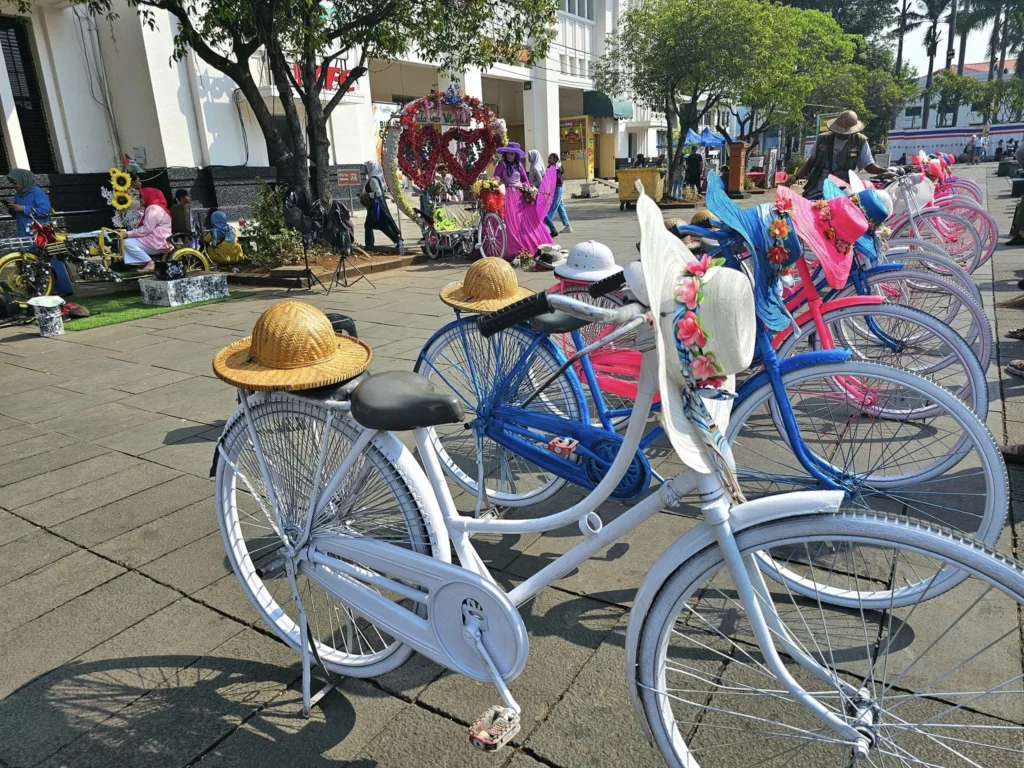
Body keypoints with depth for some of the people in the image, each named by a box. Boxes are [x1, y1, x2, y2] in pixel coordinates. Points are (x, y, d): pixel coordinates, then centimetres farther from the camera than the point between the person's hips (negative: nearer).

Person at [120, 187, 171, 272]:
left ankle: (149, 263, -15)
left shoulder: (154, 209, -12)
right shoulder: (153, 207, 24)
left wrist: (128, 234, -16)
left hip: (158, 242, -11)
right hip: (156, 240, 11)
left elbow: (146, 229, -20)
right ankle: (147, 262, 1)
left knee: (128, 243, -17)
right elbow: (145, 227, 18)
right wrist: (126, 232, 8)